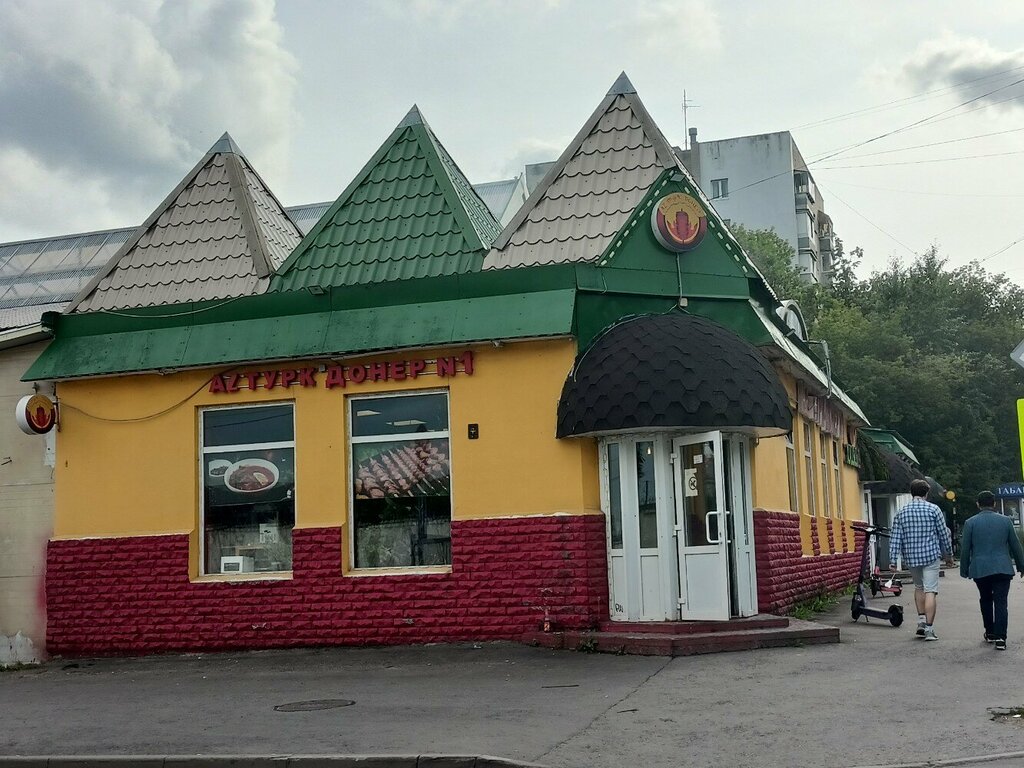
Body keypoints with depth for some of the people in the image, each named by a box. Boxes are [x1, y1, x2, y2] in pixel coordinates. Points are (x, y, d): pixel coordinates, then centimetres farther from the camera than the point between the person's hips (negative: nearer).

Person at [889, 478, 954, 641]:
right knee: (930, 591, -3)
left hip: (911, 558, 3)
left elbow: (895, 538, -1)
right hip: (930, 555, -3)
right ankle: (929, 629, -7)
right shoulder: (933, 510, -4)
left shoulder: (902, 513, 3)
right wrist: (949, 555, 11)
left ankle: (921, 621, 18)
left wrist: (893, 560, 0)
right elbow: (944, 534, 1)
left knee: (919, 587, 23)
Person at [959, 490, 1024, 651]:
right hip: (1002, 569, 0)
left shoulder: (971, 523, -1)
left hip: (980, 570, 0)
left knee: (986, 600, 18)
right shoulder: (1005, 521, 3)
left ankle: (990, 633, 24)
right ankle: (1000, 637, -10)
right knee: (1000, 602, -2)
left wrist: (965, 570, 9)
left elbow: (965, 549, 0)